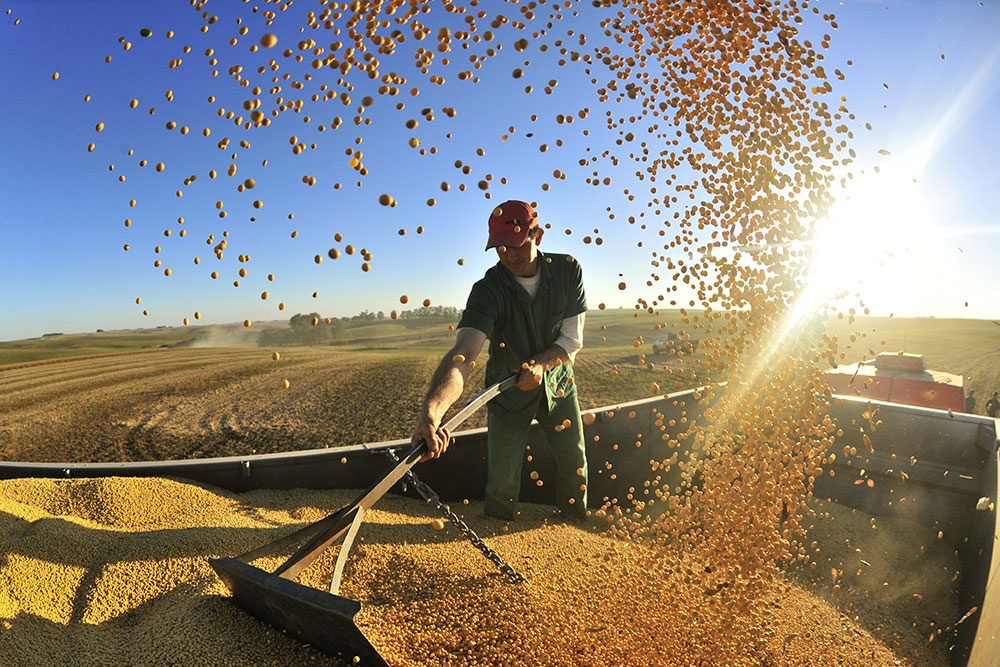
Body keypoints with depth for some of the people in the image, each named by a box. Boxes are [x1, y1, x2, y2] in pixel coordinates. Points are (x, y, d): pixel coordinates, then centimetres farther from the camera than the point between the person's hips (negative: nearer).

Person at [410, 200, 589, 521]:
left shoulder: (567, 271, -16)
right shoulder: (488, 290, -27)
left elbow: (572, 340, -12)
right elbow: (463, 353, -43)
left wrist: (539, 364, -32)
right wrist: (431, 410, -60)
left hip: (556, 382, 3)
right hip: (507, 390, -2)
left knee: (575, 464, 15)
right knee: (502, 479, 2)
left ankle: (578, 522, 46)